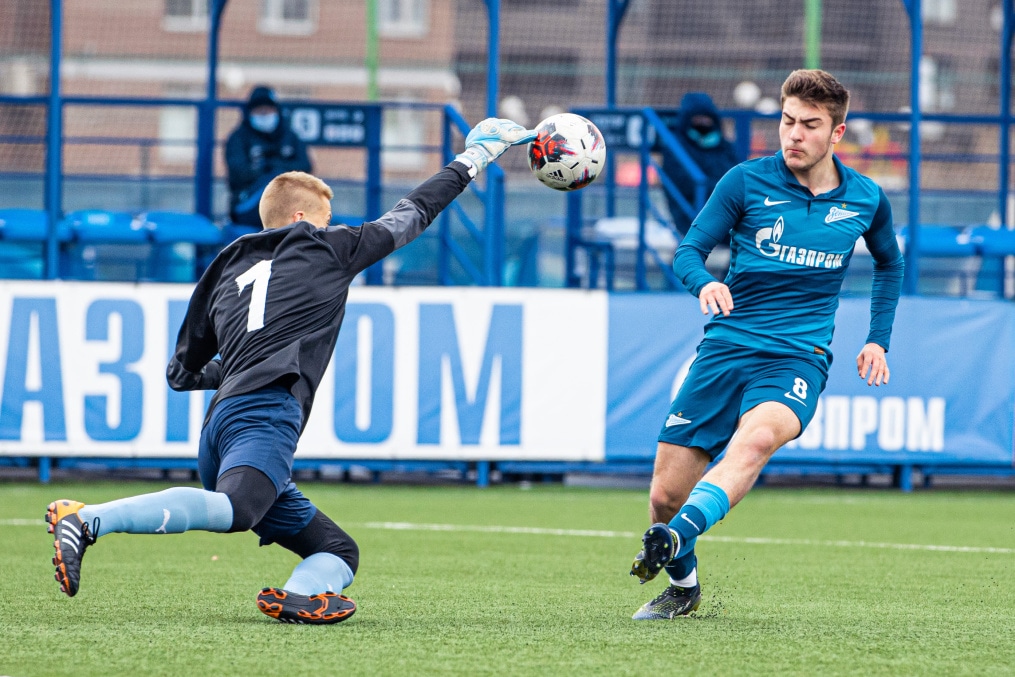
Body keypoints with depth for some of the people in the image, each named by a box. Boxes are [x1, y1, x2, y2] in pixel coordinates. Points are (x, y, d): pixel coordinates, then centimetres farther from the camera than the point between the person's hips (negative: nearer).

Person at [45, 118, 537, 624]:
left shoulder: (227, 269, 31)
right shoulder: (322, 248, 17)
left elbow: (181, 372, 35)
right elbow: (410, 215, 28)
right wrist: (471, 161, 41)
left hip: (221, 423, 8)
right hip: (265, 412, -8)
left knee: (339, 550, 9)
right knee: (233, 510, -35)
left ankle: (301, 598, -26)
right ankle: (88, 520, -51)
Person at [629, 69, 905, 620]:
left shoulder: (866, 200, 7)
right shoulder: (747, 181, 0)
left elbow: (888, 262, 27)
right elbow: (689, 249, 2)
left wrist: (878, 340, 19)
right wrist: (703, 284, -21)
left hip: (798, 358, -1)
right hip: (725, 346, 1)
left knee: (757, 437, -37)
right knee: (665, 494, -3)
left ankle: (675, 538, -53)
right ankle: (682, 586, 26)